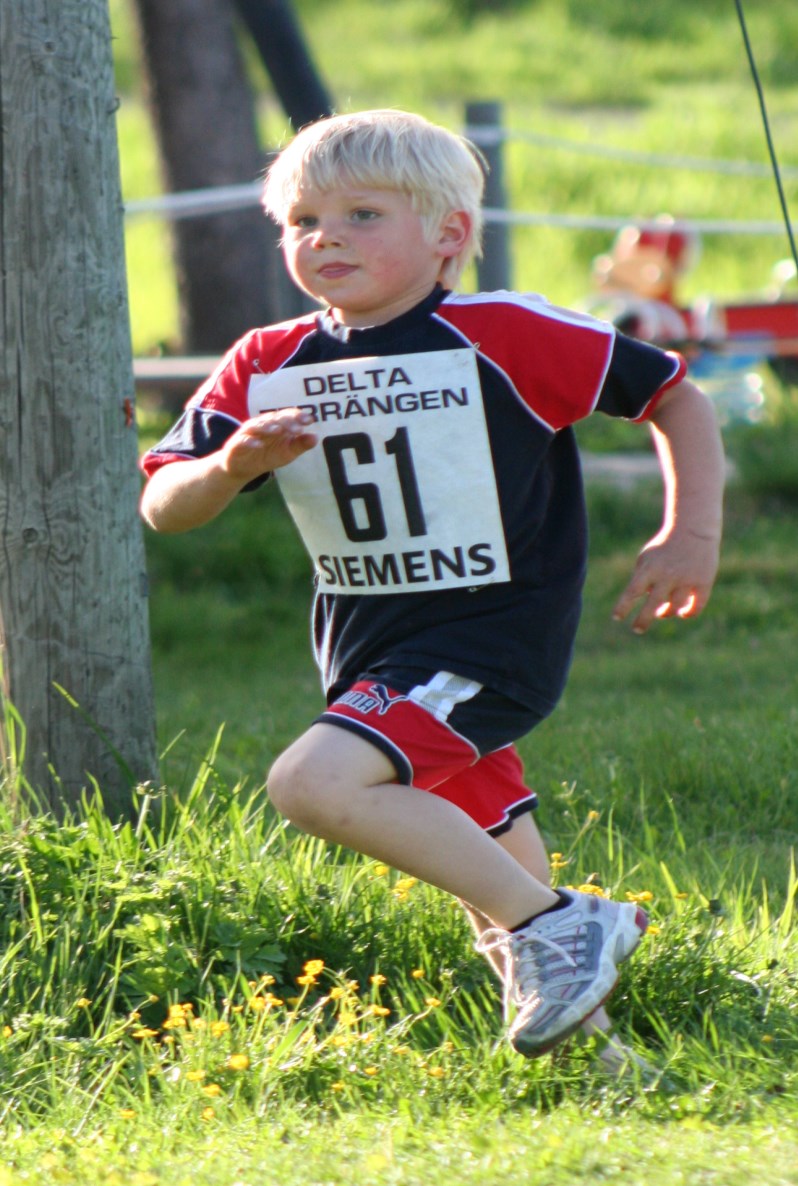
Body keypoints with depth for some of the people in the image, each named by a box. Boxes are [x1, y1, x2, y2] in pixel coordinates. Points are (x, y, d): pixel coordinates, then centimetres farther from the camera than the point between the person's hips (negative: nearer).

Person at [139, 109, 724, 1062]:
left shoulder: (504, 337, -11)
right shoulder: (268, 369, 2)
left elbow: (675, 397, -4)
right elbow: (162, 509, -1)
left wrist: (692, 536, -12)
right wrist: (234, 464, -21)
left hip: (490, 634, -7)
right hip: (368, 652, 7)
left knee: (316, 784, -26)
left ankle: (555, 923, -17)